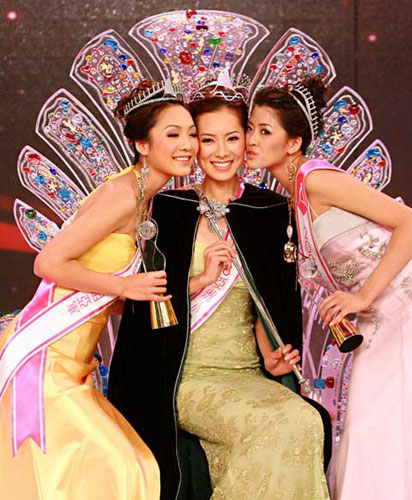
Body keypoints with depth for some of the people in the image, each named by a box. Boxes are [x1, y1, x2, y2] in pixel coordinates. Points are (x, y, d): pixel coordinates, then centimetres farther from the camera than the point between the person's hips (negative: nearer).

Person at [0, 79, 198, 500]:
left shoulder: (142, 199, 13)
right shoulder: (122, 194, -16)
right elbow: (49, 262, -20)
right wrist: (124, 286, -14)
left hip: (71, 364, 9)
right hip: (44, 354, -9)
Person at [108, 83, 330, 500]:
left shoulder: (271, 211, 10)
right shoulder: (168, 208, 3)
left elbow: (271, 302, 12)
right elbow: (144, 301, 2)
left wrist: (270, 355, -5)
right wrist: (202, 279, -11)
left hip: (248, 373, 3)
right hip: (187, 376, -3)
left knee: (305, 421, -28)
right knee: (277, 427, -29)